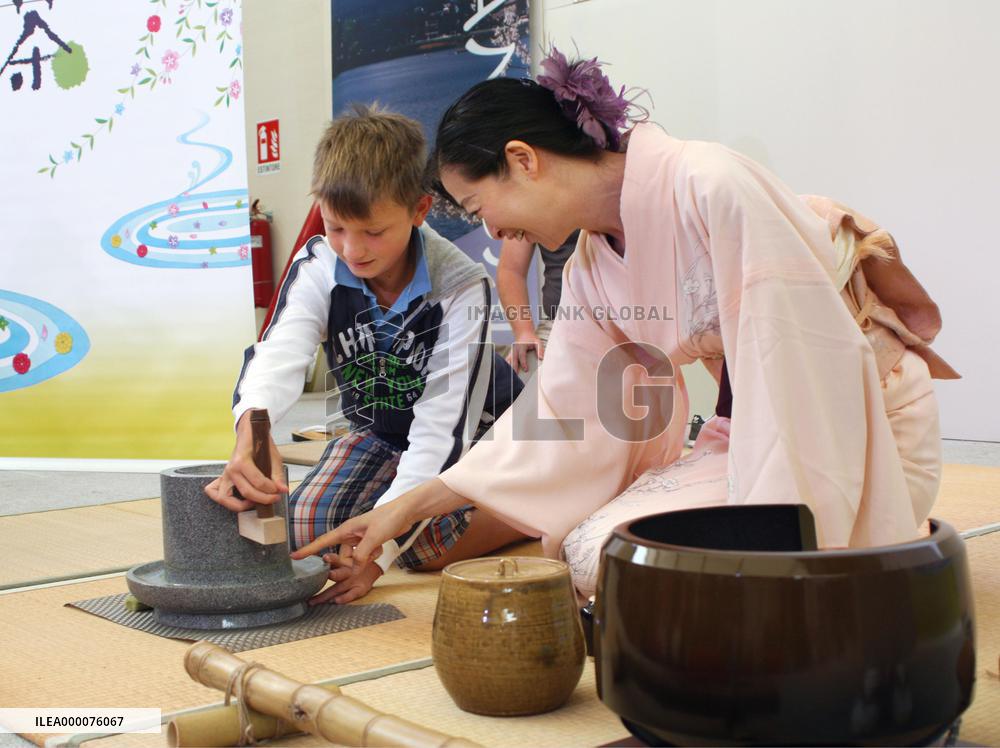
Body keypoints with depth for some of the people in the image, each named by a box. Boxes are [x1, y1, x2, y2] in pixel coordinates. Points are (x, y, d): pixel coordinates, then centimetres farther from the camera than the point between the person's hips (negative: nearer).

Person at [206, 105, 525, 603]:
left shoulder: (461, 288, -31)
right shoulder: (317, 269, -20)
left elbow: (442, 428, -34)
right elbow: (277, 353, -39)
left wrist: (379, 546, -43)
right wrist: (251, 432, -64)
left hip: (474, 430, -4)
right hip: (378, 433, 5)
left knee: (423, 544, -29)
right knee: (307, 529, -17)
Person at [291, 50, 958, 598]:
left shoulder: (710, 188, -23)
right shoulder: (593, 269, 3)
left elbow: (801, 366, -25)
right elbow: (560, 419, 6)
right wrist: (410, 508, 5)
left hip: (854, 431, -8)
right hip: (753, 429, 8)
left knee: (610, 553, -18)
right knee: (574, 540, 0)